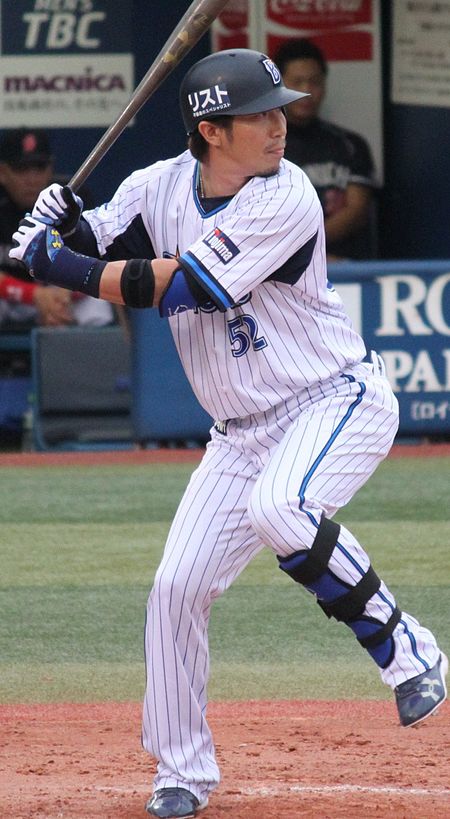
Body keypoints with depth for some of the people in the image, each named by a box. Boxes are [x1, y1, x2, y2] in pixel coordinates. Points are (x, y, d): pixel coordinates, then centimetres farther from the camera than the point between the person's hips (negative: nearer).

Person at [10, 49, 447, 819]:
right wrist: (55, 225, -24)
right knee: (177, 586, 0)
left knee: (279, 506, -35)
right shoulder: (161, 186, -3)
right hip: (244, 431, 6)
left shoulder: (286, 200, -22)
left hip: (340, 401, -6)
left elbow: (177, 288, -26)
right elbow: (83, 258, -2)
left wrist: (57, 264, -25)